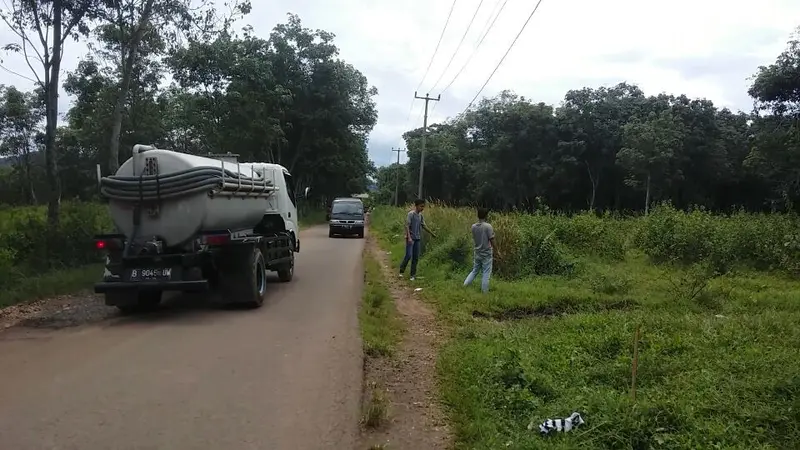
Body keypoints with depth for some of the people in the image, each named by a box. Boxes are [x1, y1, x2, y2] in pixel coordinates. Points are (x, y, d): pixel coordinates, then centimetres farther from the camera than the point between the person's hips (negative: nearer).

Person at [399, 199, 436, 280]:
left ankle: (413, 275, 11)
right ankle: (401, 271, 9)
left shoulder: (421, 215, 10)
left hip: (417, 238, 7)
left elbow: (424, 226, 22)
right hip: (410, 238, -7)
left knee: (416, 257, 5)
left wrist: (432, 233, 27)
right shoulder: (411, 214, -10)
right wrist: (409, 237, -23)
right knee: (408, 255, -11)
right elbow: (407, 226, -15)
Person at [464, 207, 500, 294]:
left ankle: (464, 286, 10)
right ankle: (484, 292, 8)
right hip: (487, 254, -5)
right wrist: (497, 251, -2)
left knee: (474, 271, 17)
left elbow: (474, 239, 8)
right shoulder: (488, 226, -16)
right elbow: (492, 241, -13)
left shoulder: (473, 226, -1)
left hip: (477, 253, 5)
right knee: (486, 274, 3)